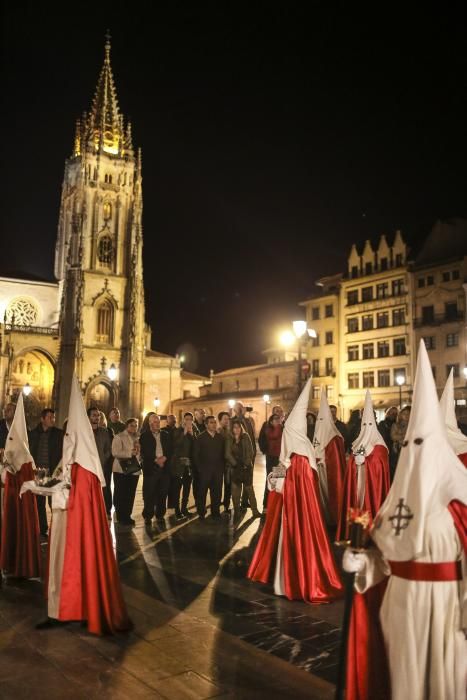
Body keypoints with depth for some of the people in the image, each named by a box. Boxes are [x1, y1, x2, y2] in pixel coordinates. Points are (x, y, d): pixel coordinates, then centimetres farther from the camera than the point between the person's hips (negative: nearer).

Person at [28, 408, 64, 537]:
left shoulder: (59, 433, 0)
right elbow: (29, 451, 10)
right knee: (39, 502, 9)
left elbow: (63, 452, -2)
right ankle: (42, 529, 20)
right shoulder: (33, 433, 7)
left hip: (53, 473, -3)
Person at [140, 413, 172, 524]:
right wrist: (156, 460, -12)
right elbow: (144, 452, -5)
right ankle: (148, 516, 8)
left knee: (162, 493, 4)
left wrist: (164, 458, -8)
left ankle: (160, 515, 13)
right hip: (150, 468, -3)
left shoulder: (165, 435, 16)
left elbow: (170, 450, 10)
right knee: (149, 494, -2)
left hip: (164, 467, 3)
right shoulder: (144, 436, 4)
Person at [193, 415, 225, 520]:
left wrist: (222, 467, 3)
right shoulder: (200, 438, 0)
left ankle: (216, 512, 18)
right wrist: (199, 468, -5)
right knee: (202, 492, 2)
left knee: (217, 492, 5)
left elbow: (223, 453, 11)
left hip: (218, 470, 3)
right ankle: (201, 513, 13)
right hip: (204, 470, -3)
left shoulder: (220, 437, 10)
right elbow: (196, 454, -1)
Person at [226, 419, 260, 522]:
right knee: (235, 490, 0)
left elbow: (250, 451, -3)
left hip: (246, 467, -1)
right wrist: (234, 463, -10)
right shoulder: (230, 440, 6)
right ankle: (236, 513, 8)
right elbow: (228, 454, 0)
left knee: (249, 488, 3)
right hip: (235, 468, 1)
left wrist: (247, 463, -11)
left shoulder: (245, 437, 2)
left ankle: (255, 511, 9)